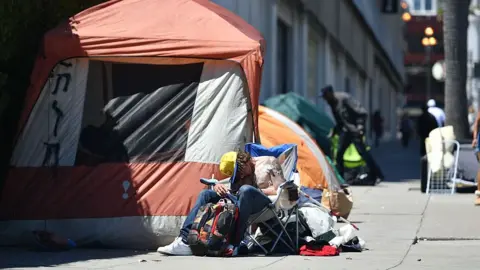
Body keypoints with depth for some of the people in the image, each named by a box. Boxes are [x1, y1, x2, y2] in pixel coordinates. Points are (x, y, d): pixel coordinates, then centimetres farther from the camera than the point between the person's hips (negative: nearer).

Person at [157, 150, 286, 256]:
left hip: (267, 202, -7)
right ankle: (184, 241, -19)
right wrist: (217, 187, -7)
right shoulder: (241, 173, 23)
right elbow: (232, 191, 14)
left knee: (246, 190, -39)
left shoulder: (269, 162, 4)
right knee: (206, 194, -3)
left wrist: (257, 191, -8)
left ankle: (234, 246, -42)